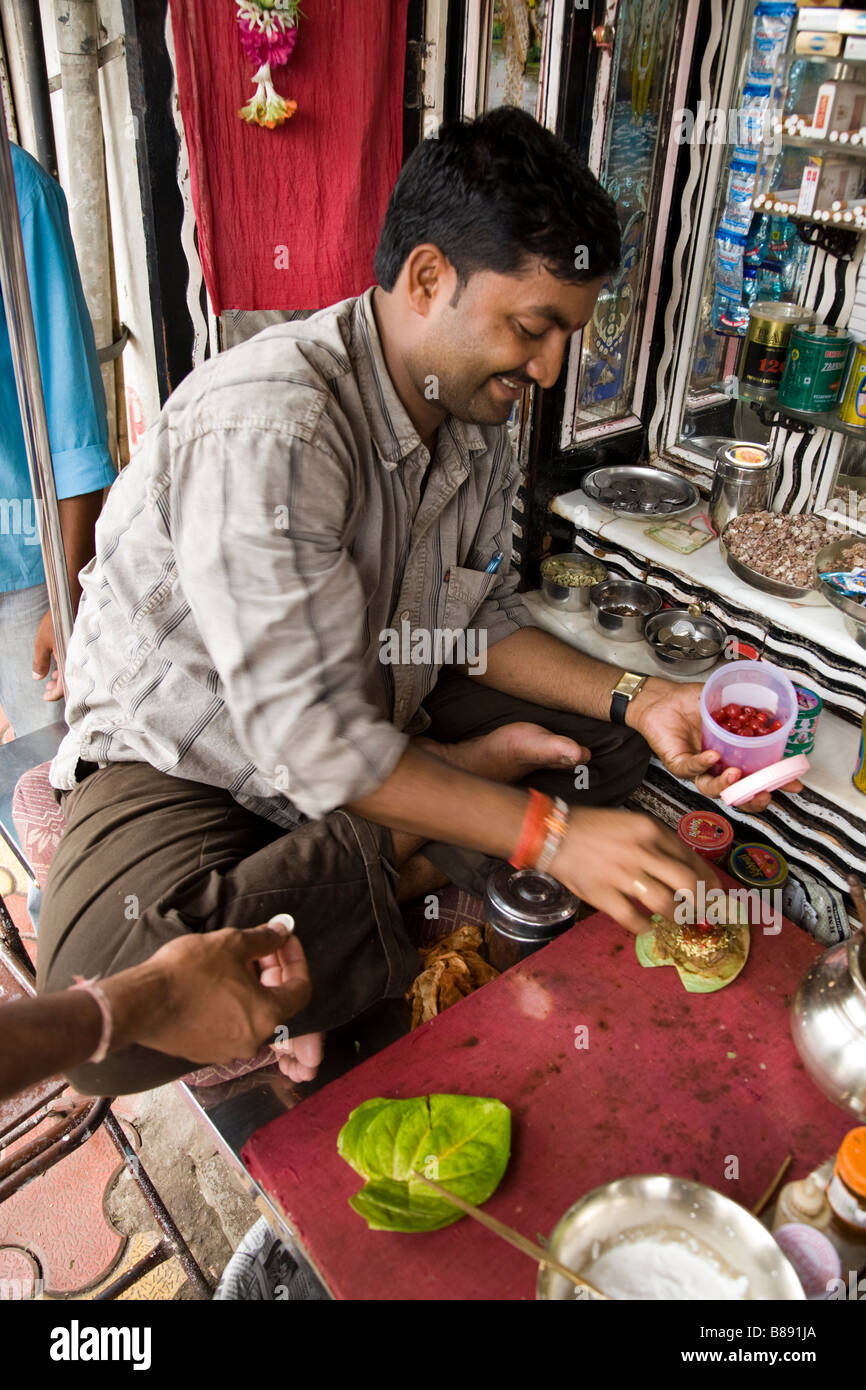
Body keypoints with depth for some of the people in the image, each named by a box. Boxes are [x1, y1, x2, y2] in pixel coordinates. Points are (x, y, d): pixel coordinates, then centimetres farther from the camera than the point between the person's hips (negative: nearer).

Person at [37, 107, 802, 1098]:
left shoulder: (476, 423, -3)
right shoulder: (265, 427, -31)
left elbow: (477, 621, 4)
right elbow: (309, 737, -32)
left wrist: (635, 703, -10)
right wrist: (546, 833, -30)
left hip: (381, 719, 7)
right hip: (187, 756, -6)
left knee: (604, 747, -2)